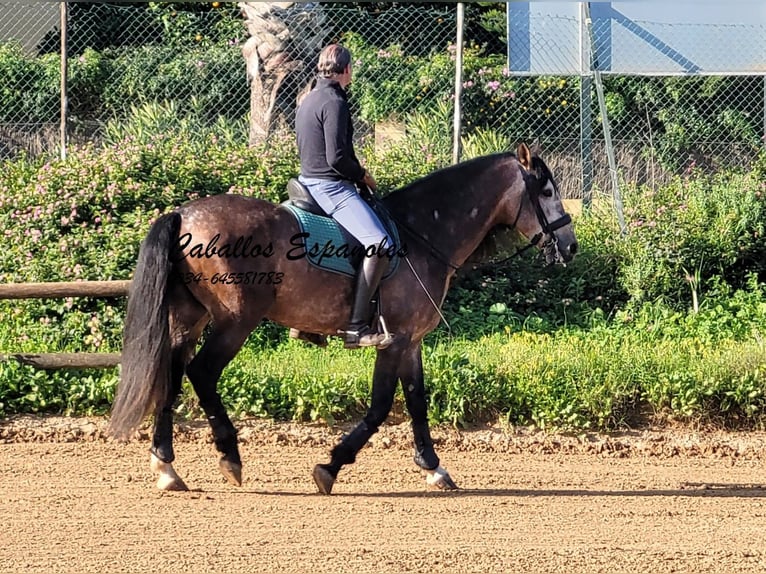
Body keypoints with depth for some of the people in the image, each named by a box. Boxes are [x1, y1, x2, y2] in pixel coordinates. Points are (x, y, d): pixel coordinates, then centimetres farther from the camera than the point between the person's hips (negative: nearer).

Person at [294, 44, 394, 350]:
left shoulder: (309, 100, 15)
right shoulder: (334, 102, -15)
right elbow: (337, 158, -22)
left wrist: (356, 173, 19)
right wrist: (363, 175, -5)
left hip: (309, 181, 11)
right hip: (332, 186, -11)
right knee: (379, 244, -23)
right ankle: (356, 327, -30)